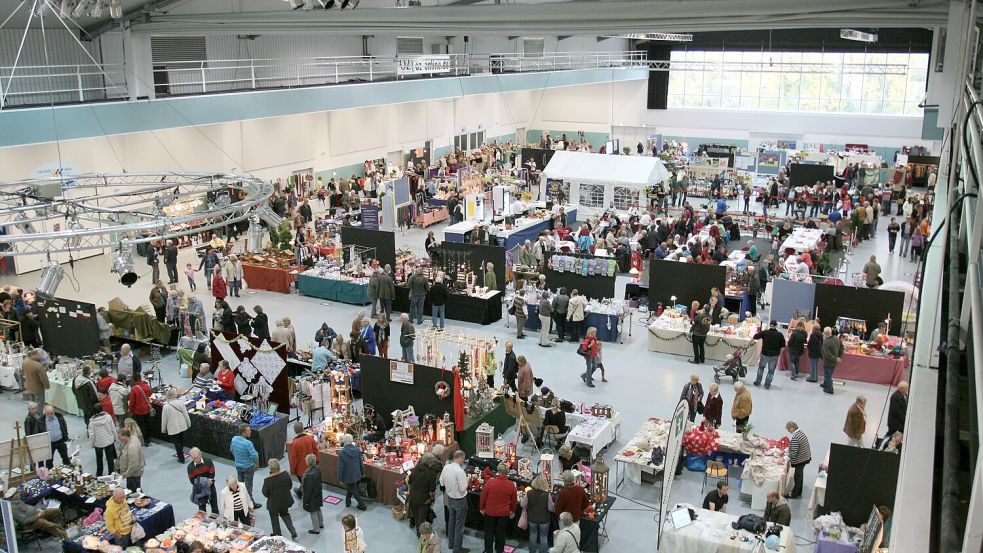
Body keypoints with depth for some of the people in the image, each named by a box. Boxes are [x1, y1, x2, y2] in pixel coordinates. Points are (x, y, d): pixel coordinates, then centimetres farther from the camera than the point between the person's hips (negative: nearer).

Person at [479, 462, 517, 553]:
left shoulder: (490, 482, -18)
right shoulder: (511, 485, -13)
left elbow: (483, 497, -8)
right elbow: (514, 500, 0)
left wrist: (482, 508, 8)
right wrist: (512, 511, 17)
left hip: (489, 512, -1)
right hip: (504, 513, 1)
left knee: (489, 533, 14)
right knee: (501, 533, 18)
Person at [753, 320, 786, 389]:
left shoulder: (764, 333, -10)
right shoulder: (780, 335, -8)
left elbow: (754, 337, -3)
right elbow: (782, 347, -5)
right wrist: (779, 353, 10)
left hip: (765, 354, 0)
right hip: (775, 356, 0)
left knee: (761, 367, 23)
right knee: (771, 370, 14)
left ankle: (758, 382, 27)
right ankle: (767, 385, 18)